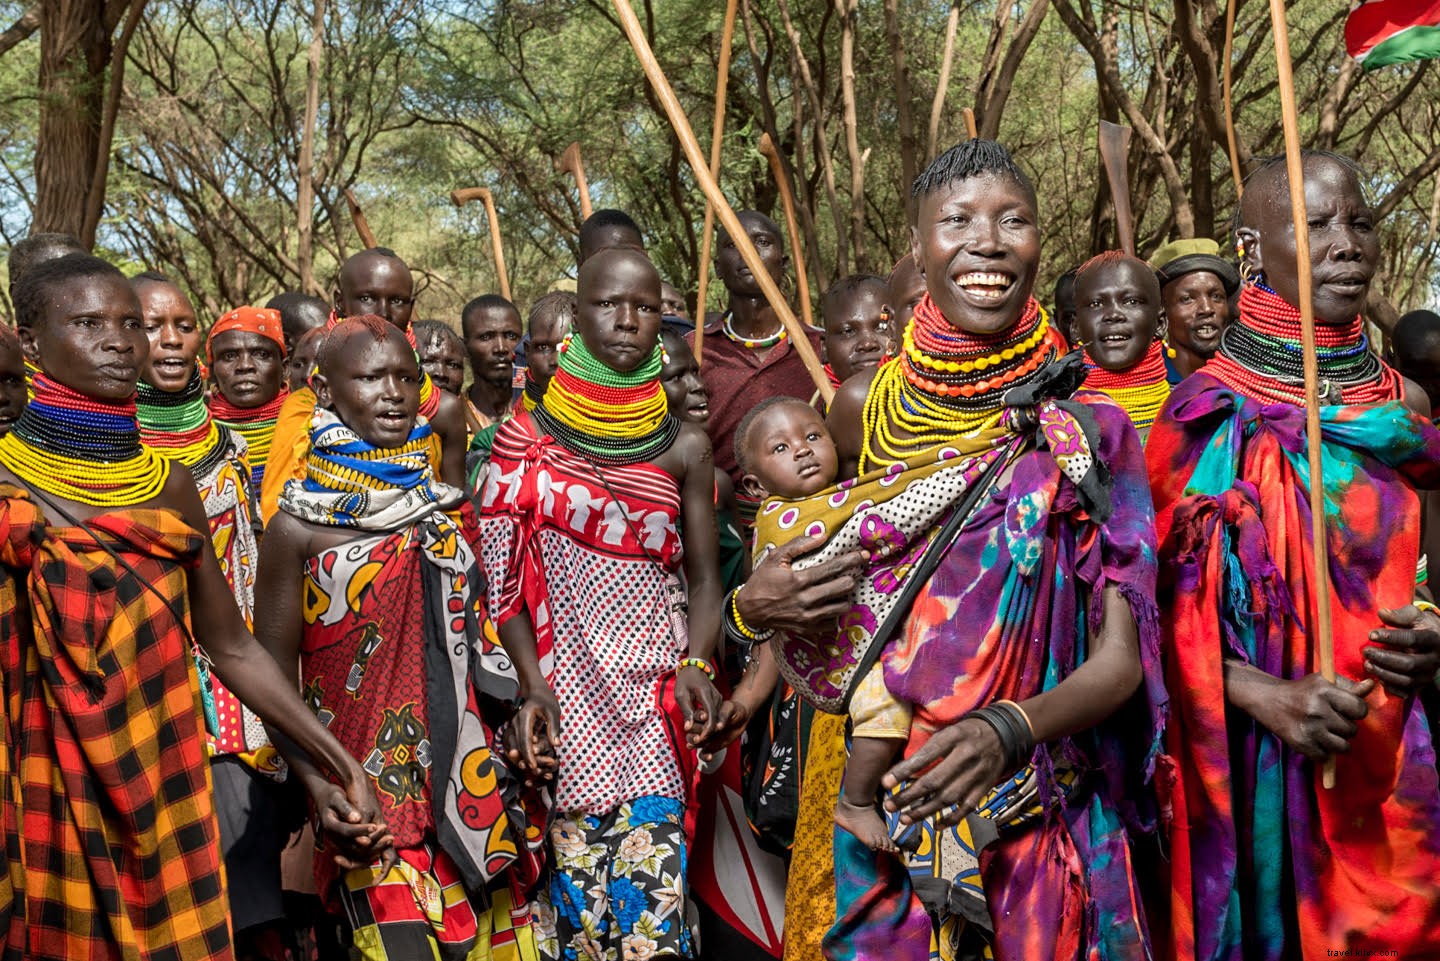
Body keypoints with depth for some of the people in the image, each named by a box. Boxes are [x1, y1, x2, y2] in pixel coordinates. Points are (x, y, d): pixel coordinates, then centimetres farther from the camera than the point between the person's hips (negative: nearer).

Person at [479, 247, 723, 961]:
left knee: (652, 864, -7)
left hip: (657, 682, 1)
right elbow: (501, 573, 2)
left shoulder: (683, 447, 5)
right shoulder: (525, 437, 2)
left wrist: (696, 664, -10)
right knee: (579, 856, -2)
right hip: (565, 680, 0)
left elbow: (704, 578, 7)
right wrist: (533, 685, -9)